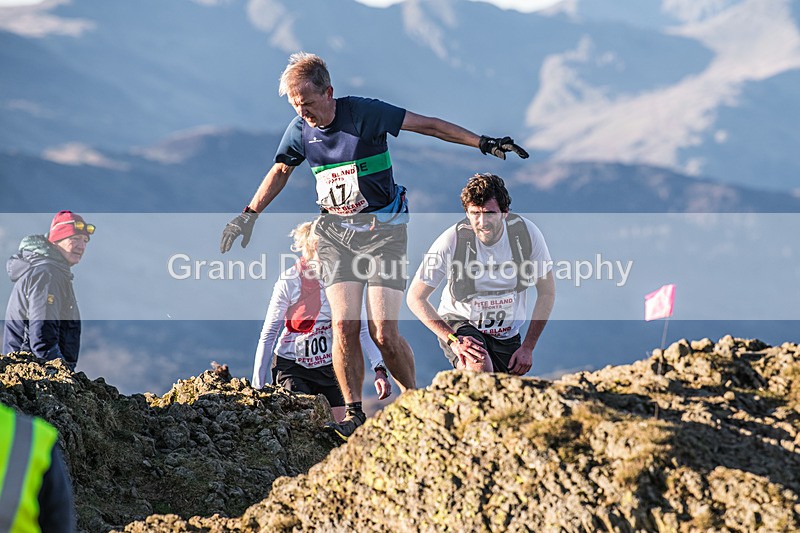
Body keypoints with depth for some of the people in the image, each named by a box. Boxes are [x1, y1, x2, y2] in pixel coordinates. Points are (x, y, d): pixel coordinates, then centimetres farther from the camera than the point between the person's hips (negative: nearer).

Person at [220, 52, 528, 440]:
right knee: (344, 326, -9)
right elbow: (280, 171, 18)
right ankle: (353, 415, 1)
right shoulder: (300, 128, 0)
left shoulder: (363, 113, -14)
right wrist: (249, 215, 20)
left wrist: (483, 143, -13)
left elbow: (428, 125, -10)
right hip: (335, 231, 4)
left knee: (383, 333, -10)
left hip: (382, 229, -4)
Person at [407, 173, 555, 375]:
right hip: (458, 324, -4)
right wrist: (453, 340, -24)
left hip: (506, 335, 4)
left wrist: (528, 347, -5)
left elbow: (547, 292, -1)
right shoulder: (452, 241, -22)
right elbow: (415, 298, -14)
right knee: (480, 367, -33)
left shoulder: (526, 232, -15)